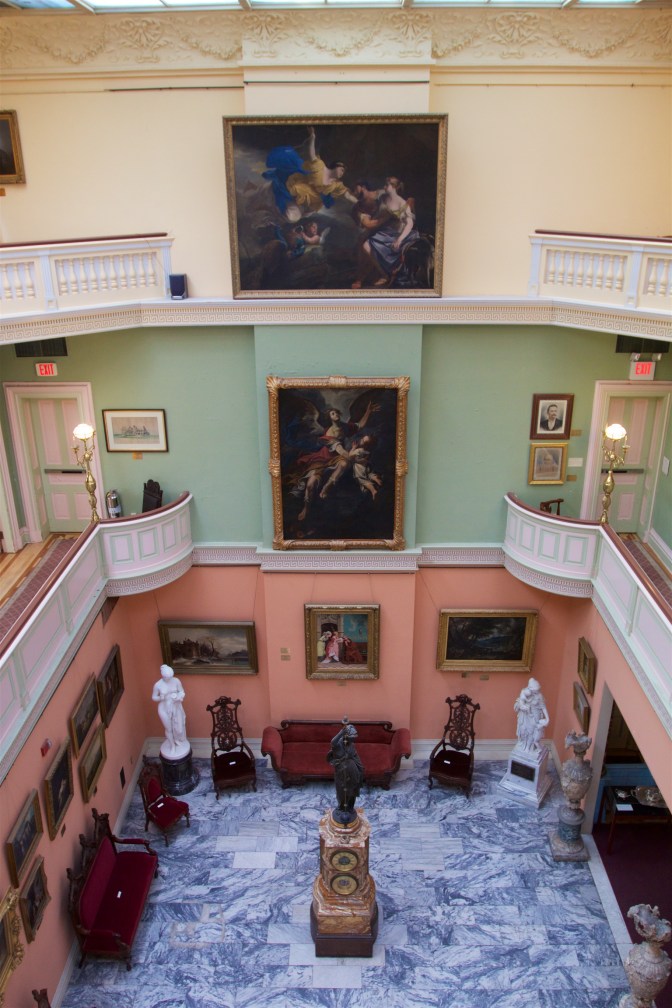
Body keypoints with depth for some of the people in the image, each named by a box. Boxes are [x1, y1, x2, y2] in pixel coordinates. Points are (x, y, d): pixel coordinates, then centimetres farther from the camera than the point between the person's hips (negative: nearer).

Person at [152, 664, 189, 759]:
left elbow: (182, 692, -2)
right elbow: (154, 697, -7)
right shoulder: (157, 685, -19)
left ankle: (177, 740, 45)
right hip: (164, 709, -2)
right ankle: (172, 746, 39)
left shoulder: (176, 681, -14)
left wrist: (179, 697, -24)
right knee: (168, 729, 14)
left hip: (176, 707, 2)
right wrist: (163, 698, -25)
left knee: (179, 728, 11)